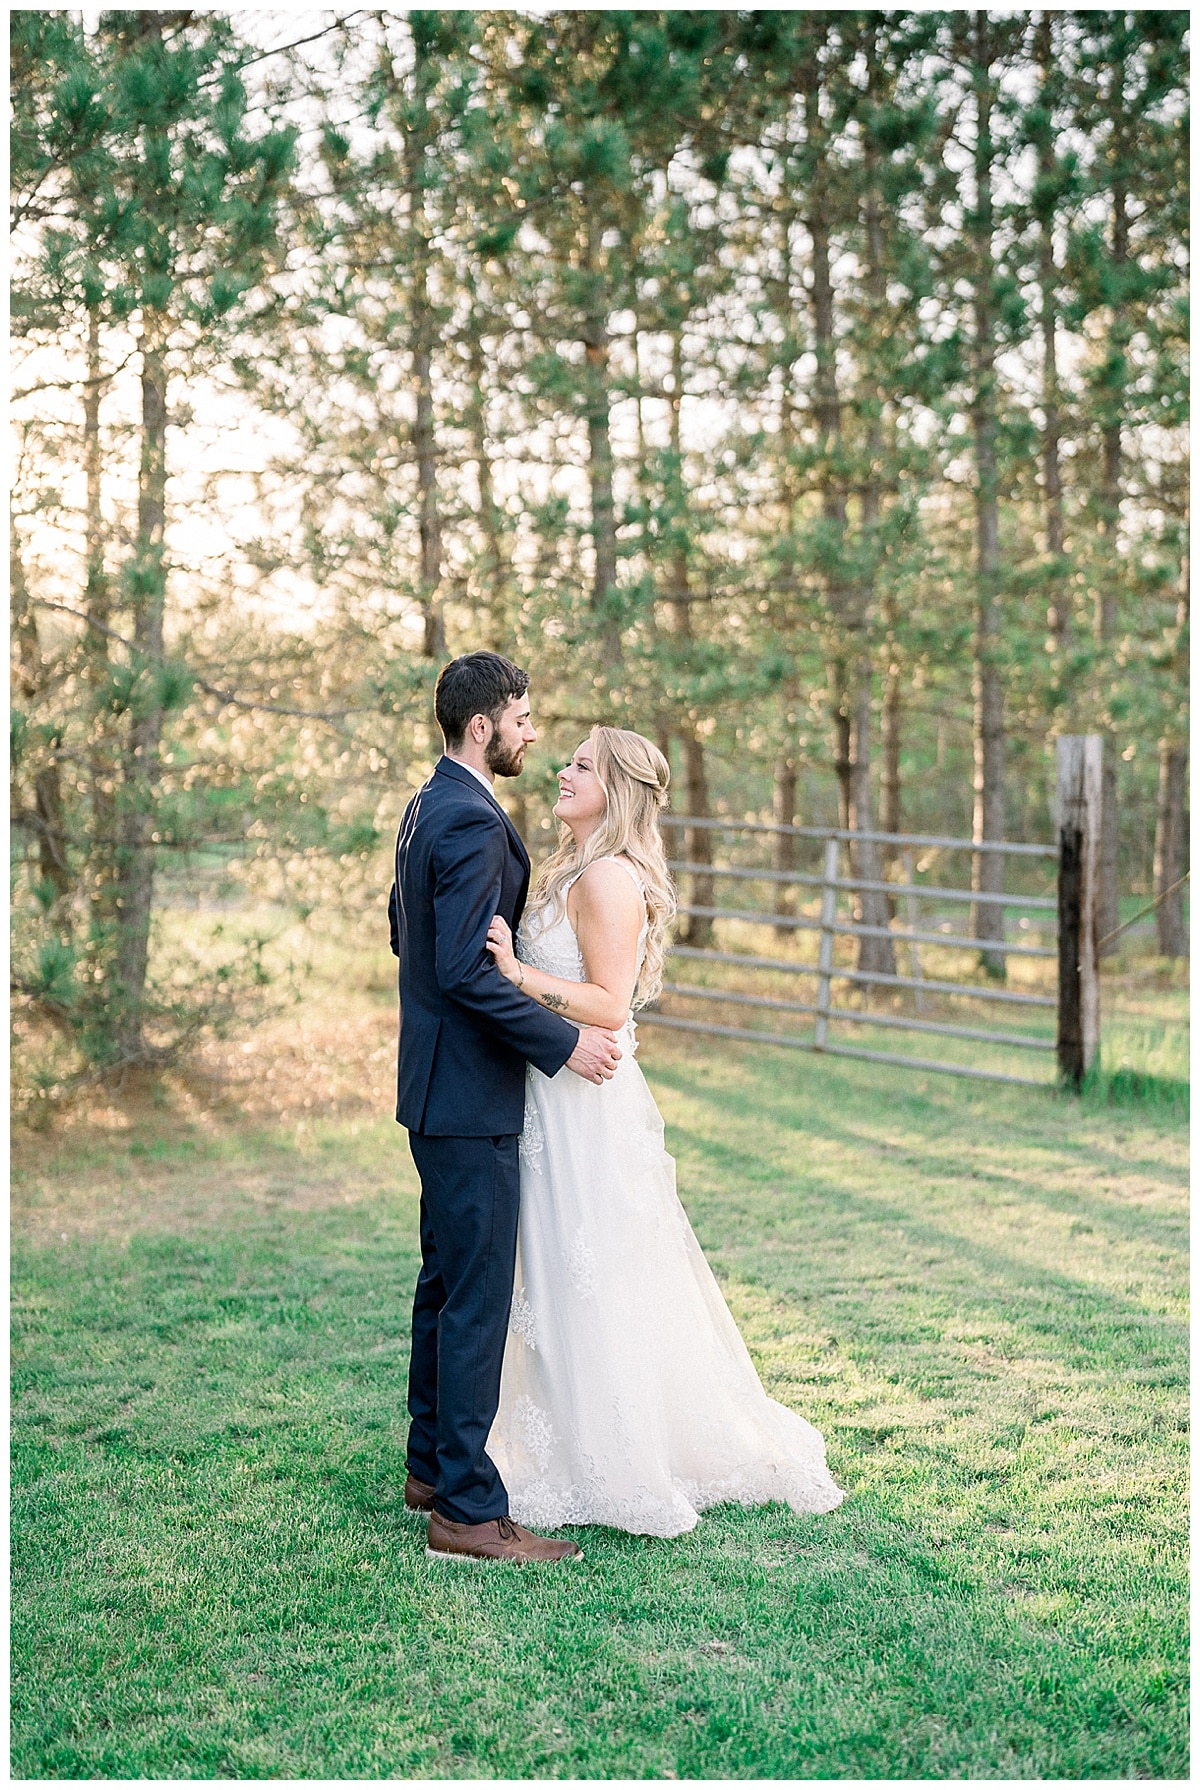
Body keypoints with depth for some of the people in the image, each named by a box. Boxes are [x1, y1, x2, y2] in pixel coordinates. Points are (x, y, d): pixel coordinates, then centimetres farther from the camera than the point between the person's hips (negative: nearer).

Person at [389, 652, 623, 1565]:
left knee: (447, 1281, 19)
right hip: (469, 1090, -11)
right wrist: (563, 1041, -19)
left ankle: (432, 1464, 30)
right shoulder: (472, 822, -20)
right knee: (478, 1296, -7)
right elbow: (464, 969, -25)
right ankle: (467, 1509, -1)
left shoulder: (428, 807, 13)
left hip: (437, 1080, 11)